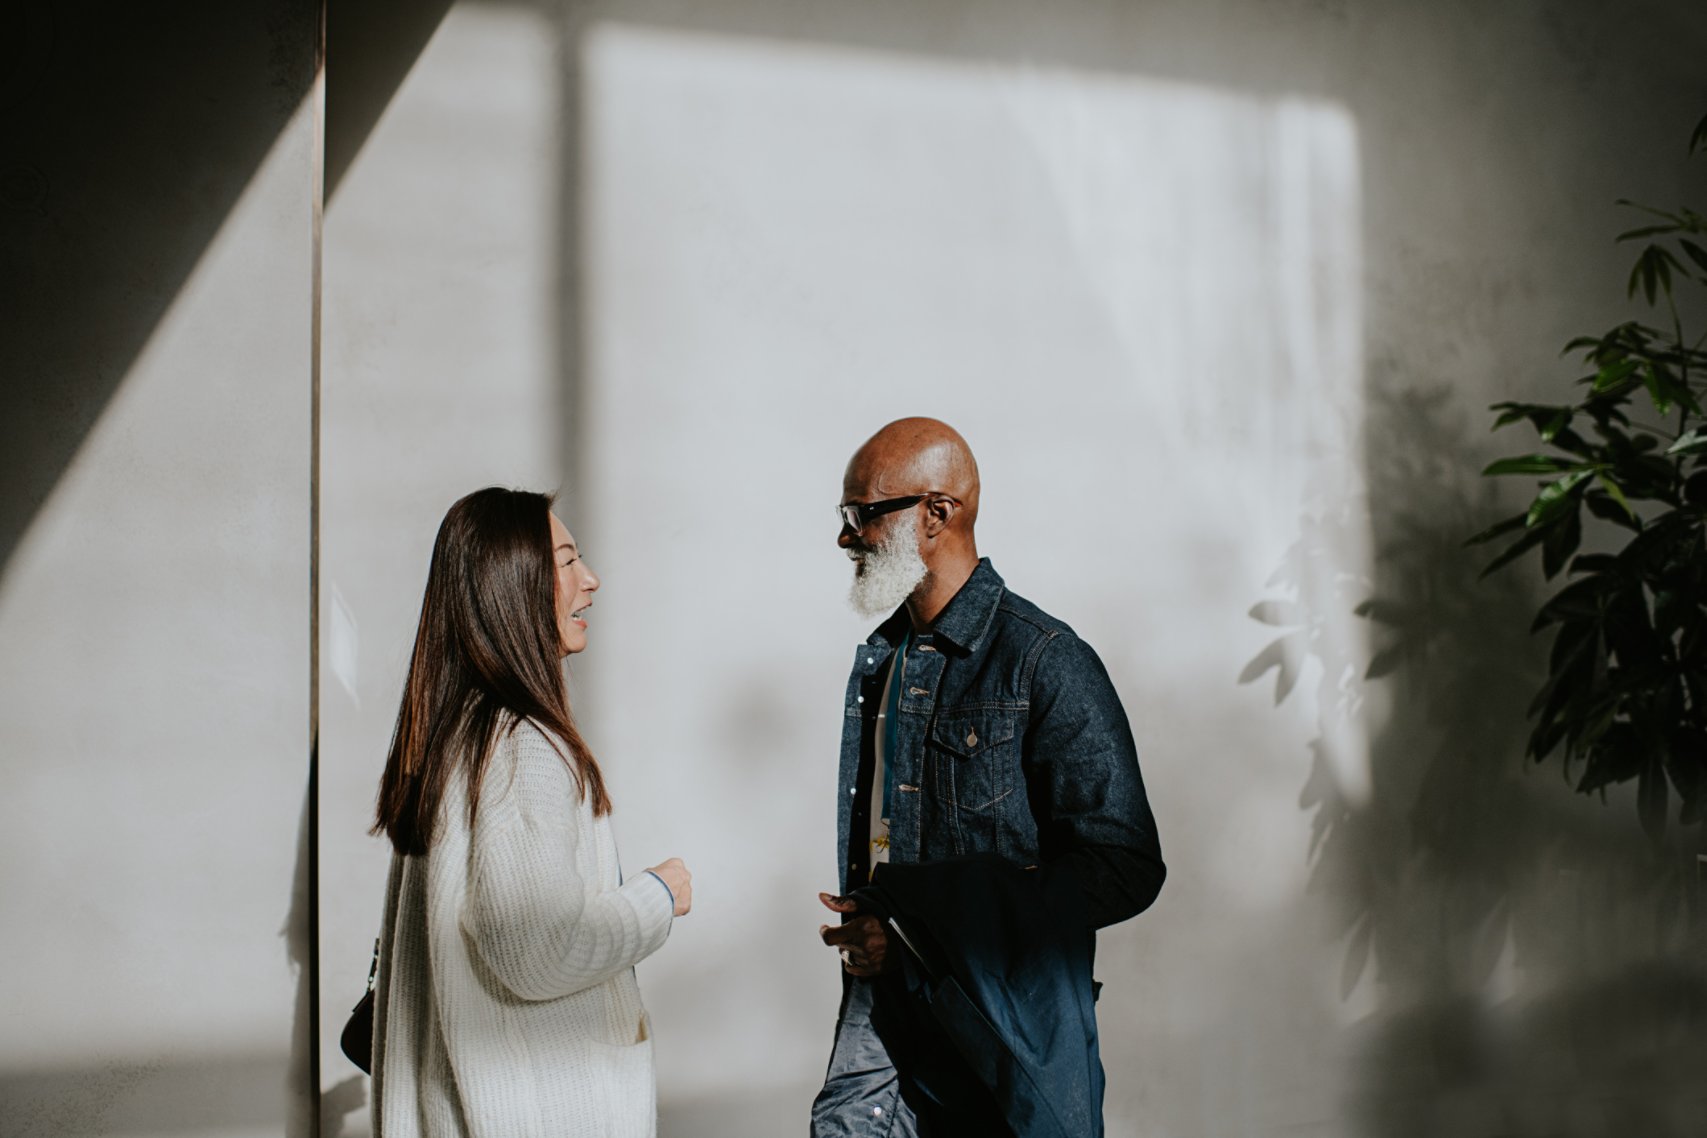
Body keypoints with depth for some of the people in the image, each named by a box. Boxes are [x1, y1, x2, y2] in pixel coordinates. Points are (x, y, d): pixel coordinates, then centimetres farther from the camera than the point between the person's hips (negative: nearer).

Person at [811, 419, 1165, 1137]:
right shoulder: (879, 658, 11)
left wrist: (923, 927, -18)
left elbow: (1125, 869, -17)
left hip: (1005, 1027, -6)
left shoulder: (1048, 664, -14)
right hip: (881, 1006, 6)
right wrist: (865, 929, 2)